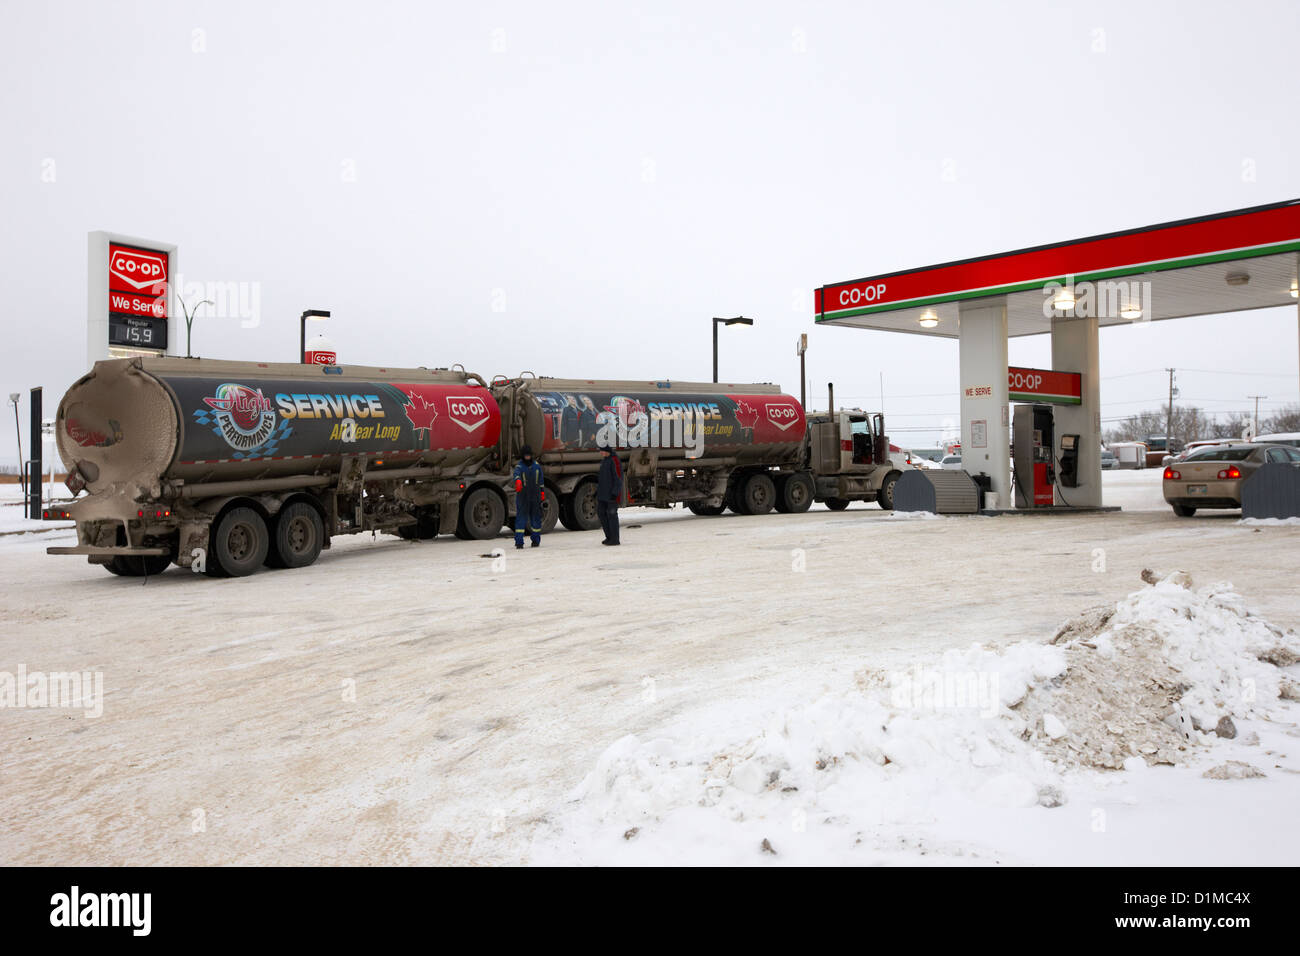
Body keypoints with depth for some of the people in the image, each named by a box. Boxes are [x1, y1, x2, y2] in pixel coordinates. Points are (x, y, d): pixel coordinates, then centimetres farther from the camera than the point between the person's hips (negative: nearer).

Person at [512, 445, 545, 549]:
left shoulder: (536, 465, 9)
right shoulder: (519, 466, -7)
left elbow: (540, 480, 17)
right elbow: (516, 474, -30)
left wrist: (542, 491, 14)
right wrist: (518, 481, -51)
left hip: (535, 495, 4)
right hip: (523, 496, -4)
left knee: (536, 517, 8)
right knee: (521, 517, -7)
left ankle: (536, 540, 18)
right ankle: (519, 541, -7)